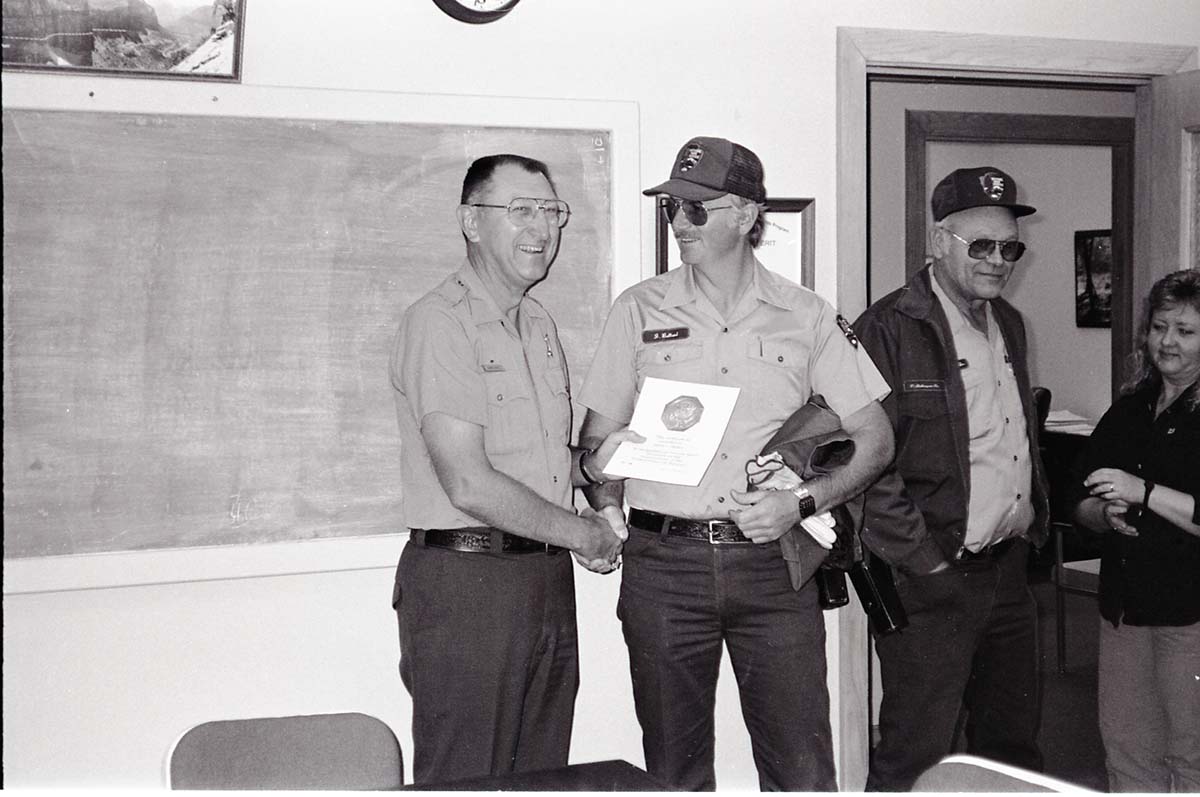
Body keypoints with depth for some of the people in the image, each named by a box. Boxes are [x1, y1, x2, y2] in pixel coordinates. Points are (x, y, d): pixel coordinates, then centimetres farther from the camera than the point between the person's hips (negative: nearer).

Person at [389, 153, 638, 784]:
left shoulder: (539, 325, 16)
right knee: (465, 779, 1)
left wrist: (589, 462, 3)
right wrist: (586, 533, -10)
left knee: (542, 773, 14)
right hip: (466, 582, -8)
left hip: (548, 580, 8)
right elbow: (469, 484, -20)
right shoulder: (440, 323, -13)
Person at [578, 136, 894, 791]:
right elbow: (598, 439, 9)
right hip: (664, 562, 1)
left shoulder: (806, 316, 5)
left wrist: (801, 502, -8)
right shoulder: (640, 311, 6)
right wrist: (603, 525, -10)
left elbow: (874, 438, 8)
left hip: (770, 562, 0)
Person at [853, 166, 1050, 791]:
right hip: (931, 576, -8)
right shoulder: (890, 328, -12)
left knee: (1012, 742, 16)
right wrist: (924, 560, -17)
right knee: (917, 759, -2)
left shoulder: (1008, 324, 15)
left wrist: (1033, 522, 14)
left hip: (1009, 571, 8)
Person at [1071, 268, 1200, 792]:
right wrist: (1107, 515, -6)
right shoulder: (1128, 411, 11)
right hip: (1124, 603, 6)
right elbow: (1082, 503, 14)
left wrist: (1143, 493, -21)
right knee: (1124, 746, 12)